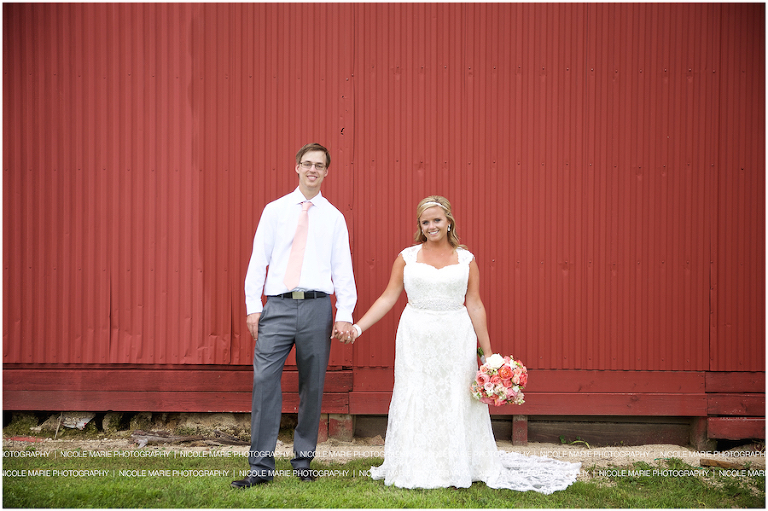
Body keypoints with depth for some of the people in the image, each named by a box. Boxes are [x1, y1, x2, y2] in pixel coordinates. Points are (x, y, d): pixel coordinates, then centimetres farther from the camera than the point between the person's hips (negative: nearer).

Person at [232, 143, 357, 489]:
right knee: (264, 381, -9)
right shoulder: (274, 210, 10)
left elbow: (342, 269, 6)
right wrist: (253, 306, -2)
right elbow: (258, 260, 6)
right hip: (277, 305, 0)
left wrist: (345, 314, -4)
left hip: (316, 306, 1)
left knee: (312, 386, 5)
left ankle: (303, 461, 18)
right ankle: (261, 466, -4)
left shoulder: (334, 217, 10)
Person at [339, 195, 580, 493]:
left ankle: (458, 469, 17)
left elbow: (475, 305, 5)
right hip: (416, 340, 0)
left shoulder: (465, 259, 4)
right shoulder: (407, 257, 4)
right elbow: (388, 298, 5)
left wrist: (488, 353, 3)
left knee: (456, 401, 3)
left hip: (456, 340, 0)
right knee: (416, 402, 2)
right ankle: (416, 470, 14)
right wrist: (358, 327, -4)